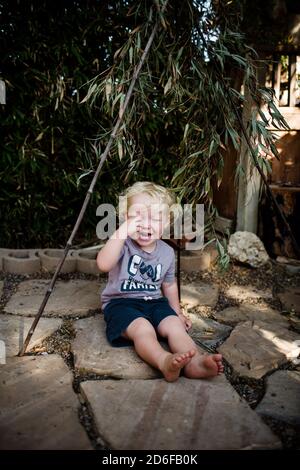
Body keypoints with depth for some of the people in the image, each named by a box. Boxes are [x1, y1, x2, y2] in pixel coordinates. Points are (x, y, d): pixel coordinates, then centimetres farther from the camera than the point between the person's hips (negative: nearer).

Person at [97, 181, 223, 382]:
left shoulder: (167, 252, 5)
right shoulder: (123, 244, -11)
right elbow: (103, 265, -34)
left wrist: (178, 312, 22)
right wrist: (123, 232, -43)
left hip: (154, 302, 5)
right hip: (121, 302, -4)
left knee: (175, 325, -24)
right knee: (142, 328, -34)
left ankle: (194, 362, -45)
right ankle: (165, 361, -57)